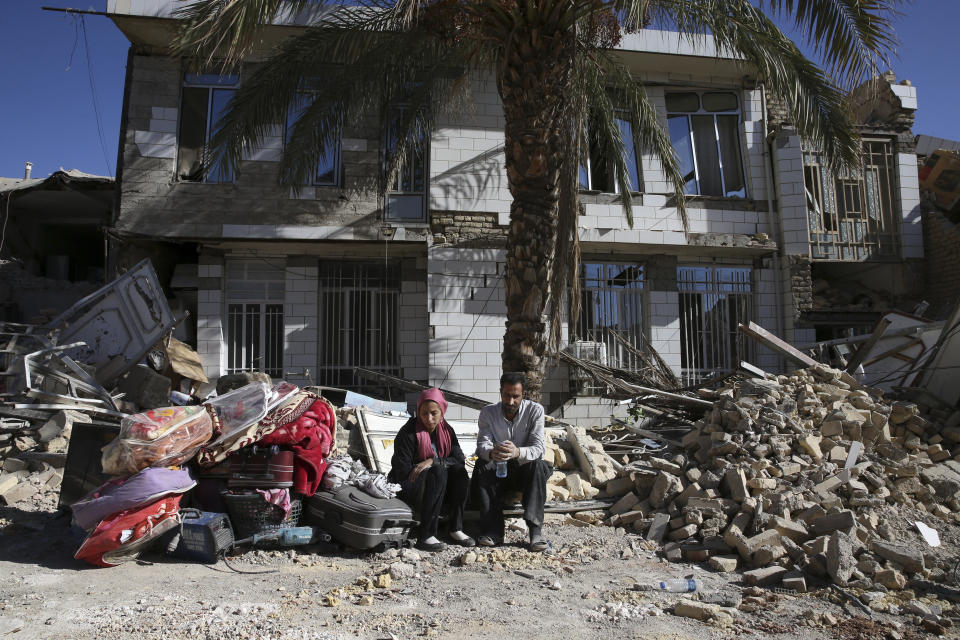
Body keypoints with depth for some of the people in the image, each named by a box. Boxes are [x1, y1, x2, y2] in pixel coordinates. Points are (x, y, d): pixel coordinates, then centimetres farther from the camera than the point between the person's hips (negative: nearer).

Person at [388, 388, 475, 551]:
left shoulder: (446, 431, 3)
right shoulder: (408, 433, -15)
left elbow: (459, 458, -8)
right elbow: (402, 472, -18)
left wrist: (433, 461, -23)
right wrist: (438, 465, -15)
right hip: (406, 487, -5)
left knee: (459, 471, -21)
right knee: (438, 472, -32)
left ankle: (456, 529, -17)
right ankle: (425, 536, -34)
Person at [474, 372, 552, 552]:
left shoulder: (535, 410, -10)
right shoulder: (488, 413, -5)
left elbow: (538, 448, -21)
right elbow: (482, 444, -16)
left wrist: (518, 452, -44)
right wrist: (491, 453, -43)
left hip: (525, 472, -1)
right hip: (499, 471, 2)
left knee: (539, 465, -33)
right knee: (481, 465, -28)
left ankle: (536, 530, -40)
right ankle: (493, 531, -30)